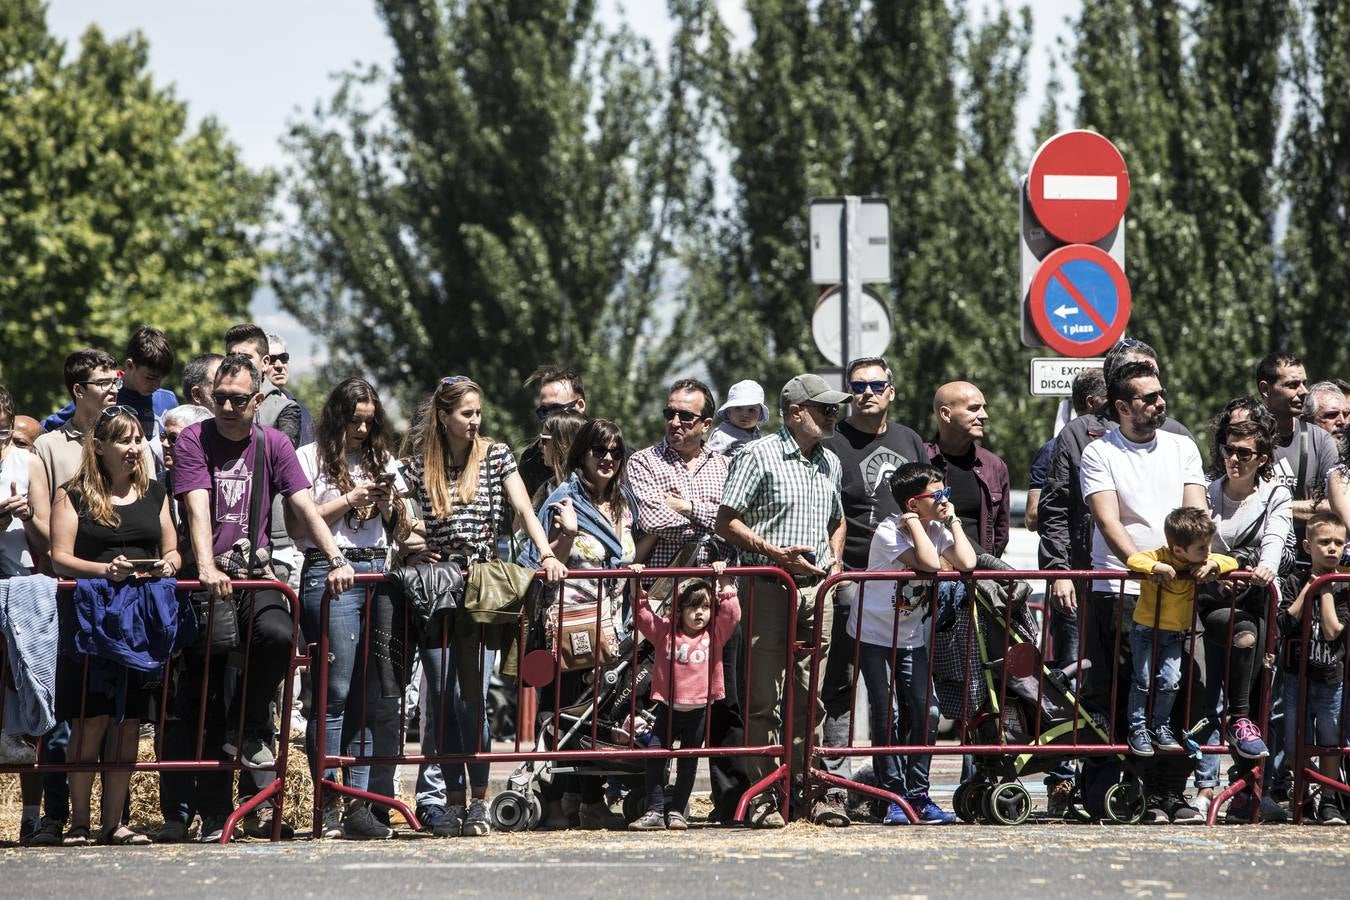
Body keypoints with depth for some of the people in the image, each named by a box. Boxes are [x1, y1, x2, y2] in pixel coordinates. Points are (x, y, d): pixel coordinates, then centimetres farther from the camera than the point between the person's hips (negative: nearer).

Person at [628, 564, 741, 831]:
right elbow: (641, 616, -3)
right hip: (667, 706, 0)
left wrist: (724, 580, -9)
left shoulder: (714, 634, 3)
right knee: (655, 755, -9)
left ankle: (678, 811, 20)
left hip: (699, 708, 0)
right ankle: (655, 812, -6)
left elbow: (731, 612, -5)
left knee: (688, 762, 9)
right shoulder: (665, 631, 2)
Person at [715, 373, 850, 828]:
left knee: (810, 698, 5)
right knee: (764, 699, -5)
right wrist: (777, 553, -15)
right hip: (769, 588, -5)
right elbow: (727, 522, -6)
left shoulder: (830, 464, 18)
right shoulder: (759, 456, -2)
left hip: (817, 587, 5)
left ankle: (816, 791, 7)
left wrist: (835, 558, 12)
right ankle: (762, 797, -3)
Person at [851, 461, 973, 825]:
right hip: (874, 634, -6)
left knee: (926, 712, -4)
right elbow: (930, 563, -34)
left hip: (911, 638, 6)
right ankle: (894, 797, -2)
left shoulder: (936, 529, 1)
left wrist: (952, 521, -10)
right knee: (888, 714, -7)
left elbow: (966, 563, -17)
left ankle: (917, 795, 3)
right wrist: (915, 523, -24)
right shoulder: (889, 531, -20)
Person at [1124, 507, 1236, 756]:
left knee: (1170, 681, -3)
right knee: (1143, 680, -2)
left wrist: (1213, 564, -22)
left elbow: (1232, 562, -3)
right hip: (1146, 630, -4)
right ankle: (1137, 729, 9)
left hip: (1175, 634, 4)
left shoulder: (1204, 560, -4)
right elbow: (1133, 560, -31)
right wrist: (1158, 567, -44)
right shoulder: (1159, 556, -20)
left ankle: (1161, 726, 13)